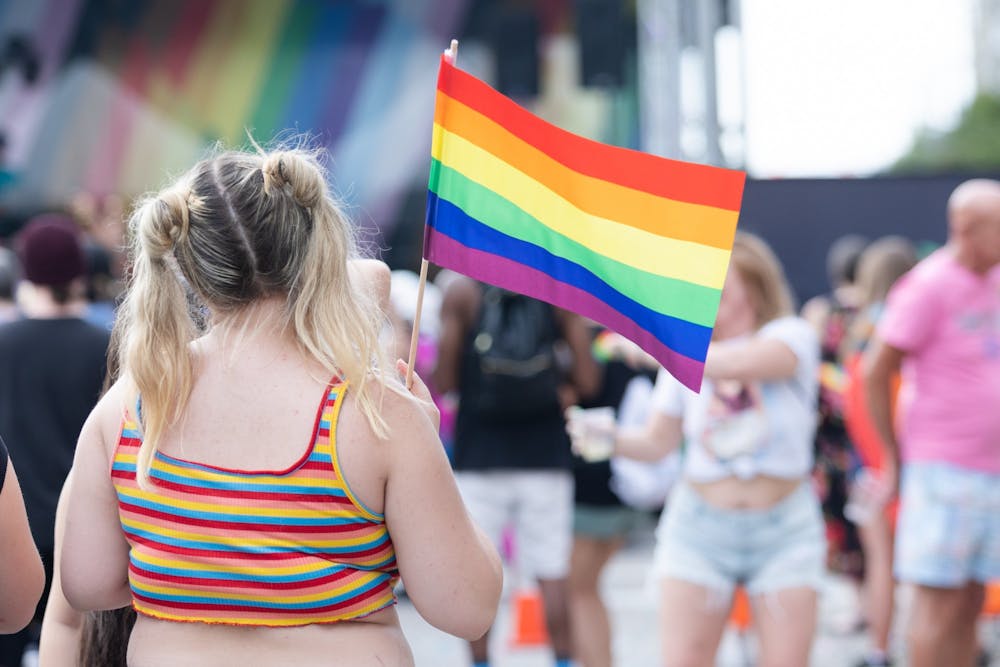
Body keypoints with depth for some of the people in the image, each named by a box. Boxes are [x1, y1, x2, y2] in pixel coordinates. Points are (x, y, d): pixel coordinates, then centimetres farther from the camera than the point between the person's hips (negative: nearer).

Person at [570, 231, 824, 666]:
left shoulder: (792, 336, -4)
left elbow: (737, 363, -25)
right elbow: (657, 442, 7)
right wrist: (606, 437, -12)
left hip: (783, 531, -2)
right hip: (699, 527, 2)